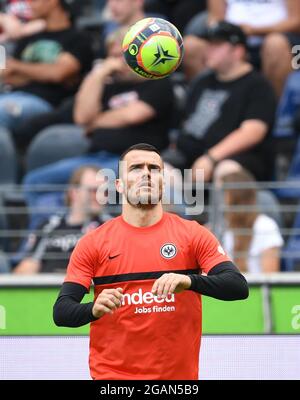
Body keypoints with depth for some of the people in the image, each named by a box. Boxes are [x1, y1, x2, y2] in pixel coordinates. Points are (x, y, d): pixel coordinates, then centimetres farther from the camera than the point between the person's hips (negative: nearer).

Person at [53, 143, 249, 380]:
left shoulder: (192, 234, 3)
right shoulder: (94, 243, 2)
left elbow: (238, 287, -8)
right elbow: (61, 311, -2)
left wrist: (190, 281, -27)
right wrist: (94, 309, -25)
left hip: (179, 374, 1)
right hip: (113, 374, -1)